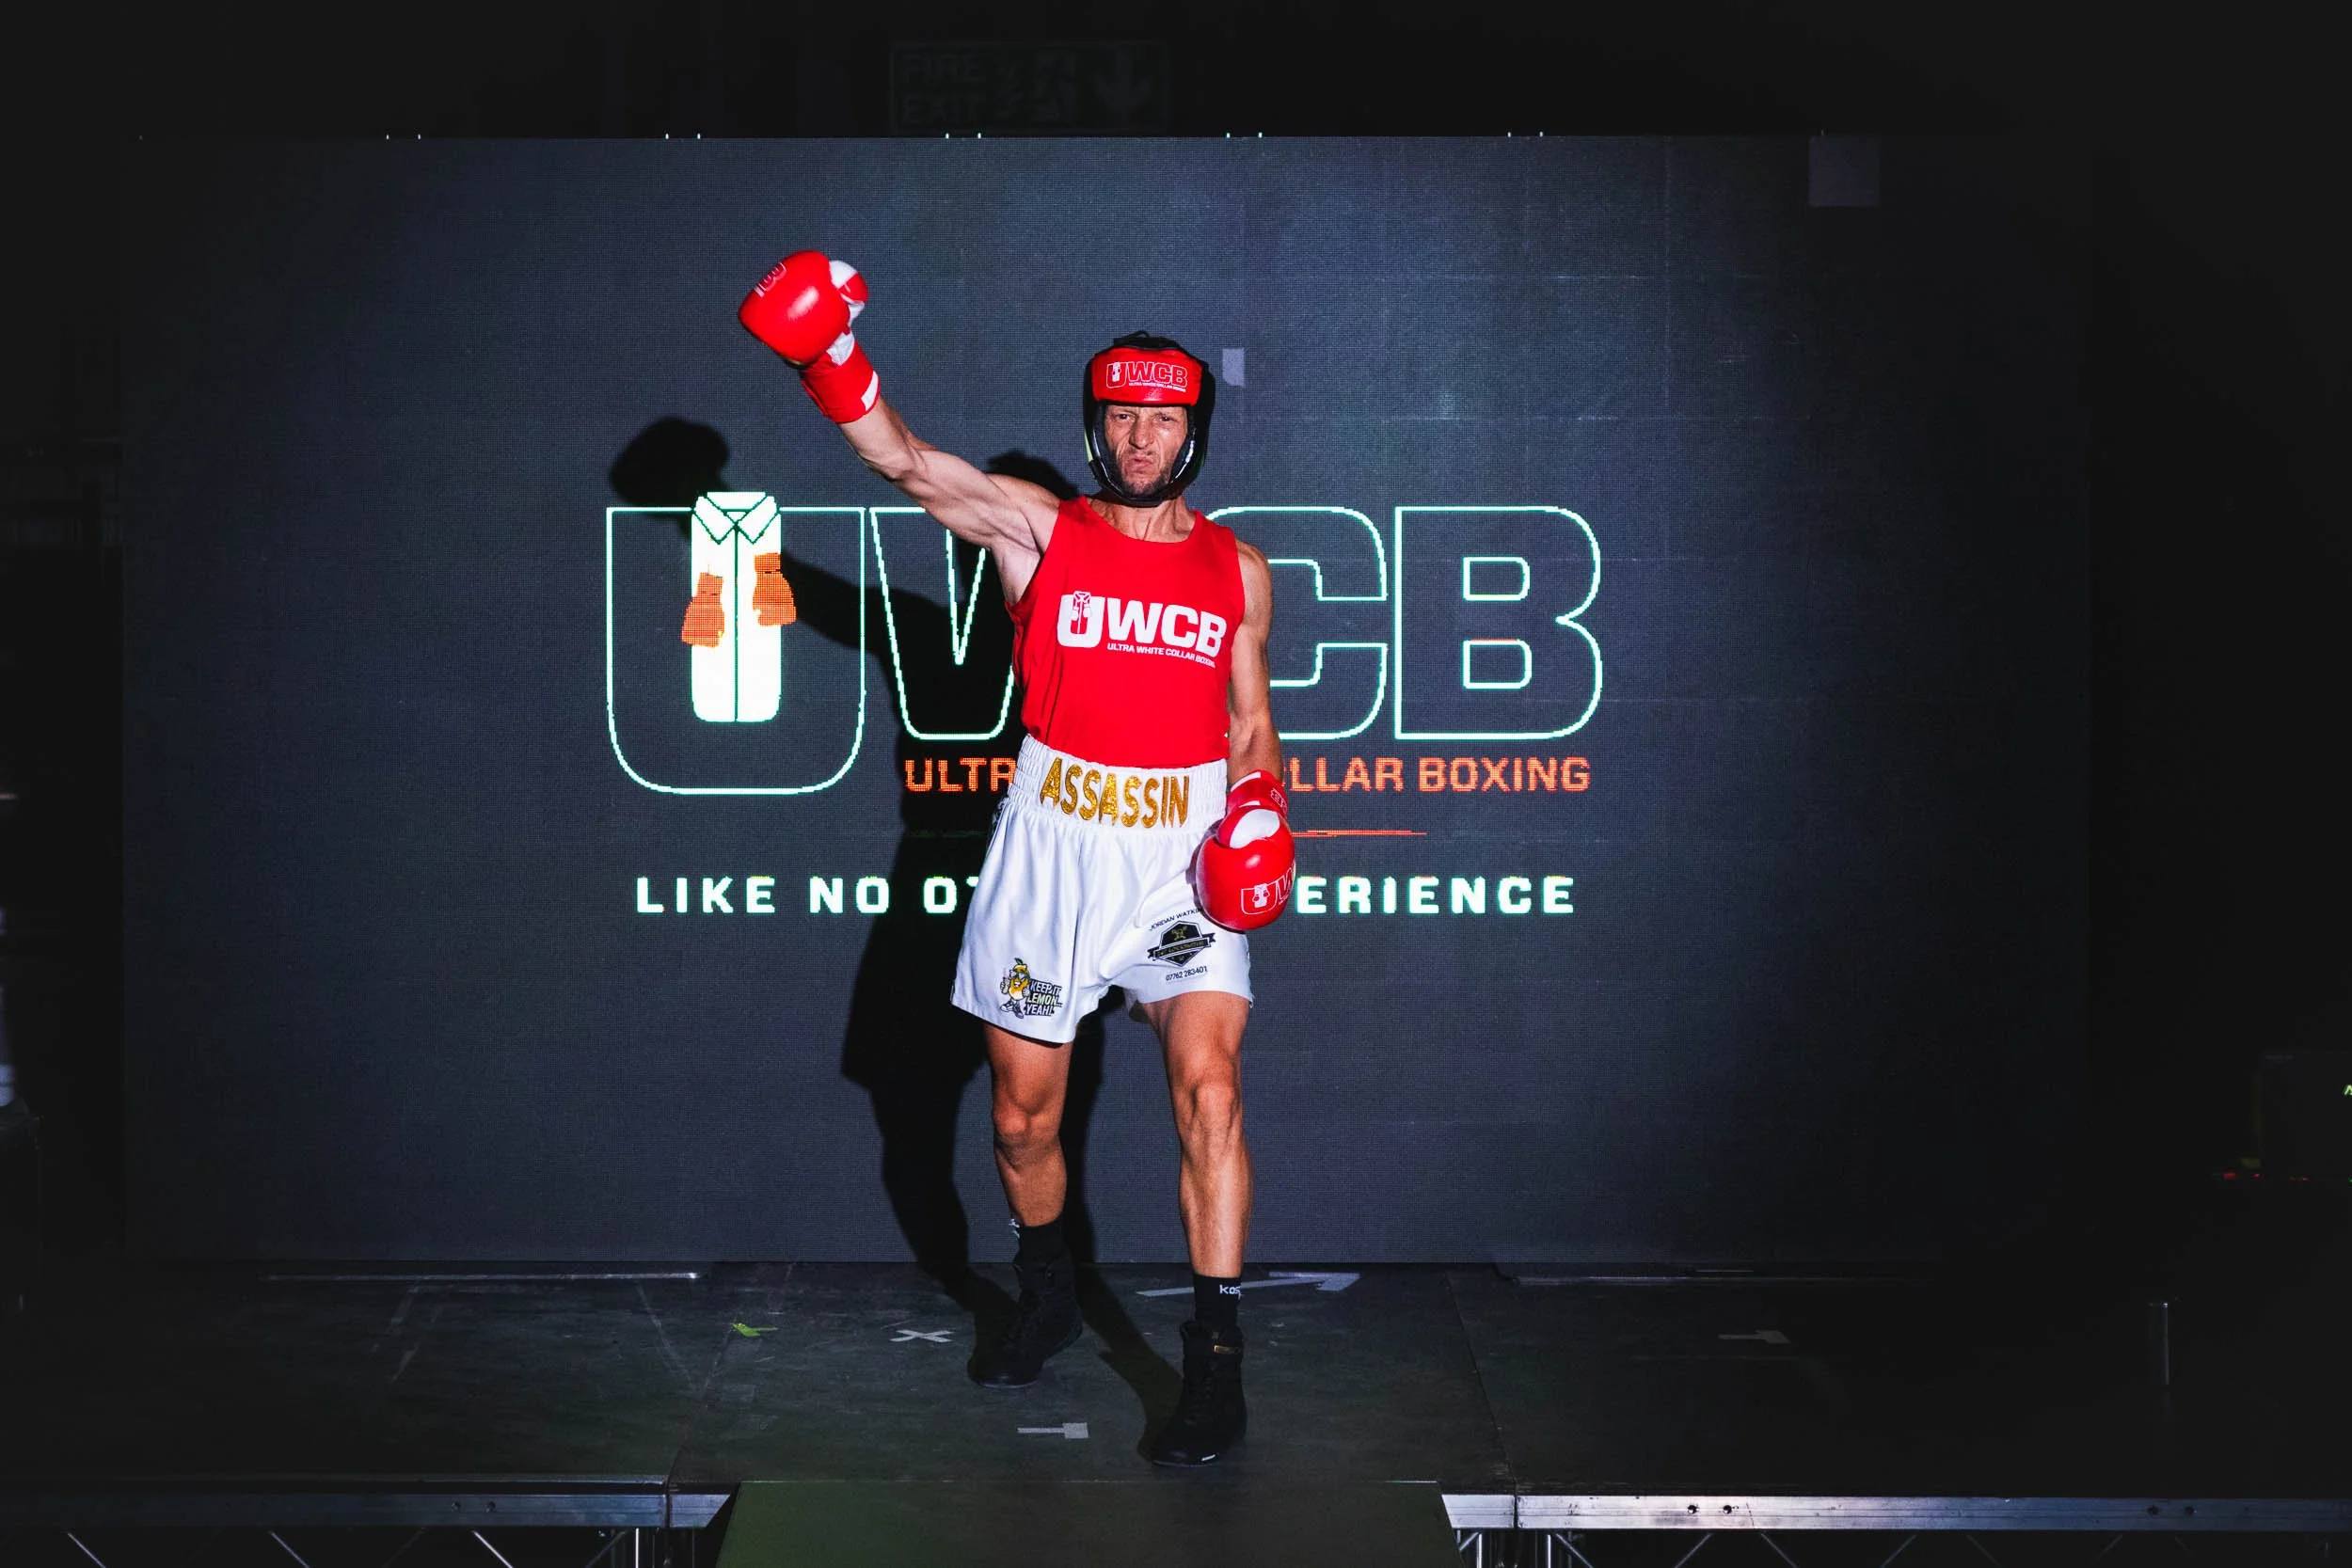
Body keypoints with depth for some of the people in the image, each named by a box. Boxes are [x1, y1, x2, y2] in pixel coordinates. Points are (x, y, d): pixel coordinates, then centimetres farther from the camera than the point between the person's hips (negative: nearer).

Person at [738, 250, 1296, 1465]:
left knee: (1207, 1089, -17)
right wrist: (832, 366, -30)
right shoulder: (1037, 529, 2)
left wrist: (1260, 815, -1)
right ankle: (1046, 1296, 37)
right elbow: (904, 461, -13)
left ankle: (1216, 1357, -13)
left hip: (1186, 854, 0)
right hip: (1053, 846, 0)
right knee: (1021, 1114, 10)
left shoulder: (1237, 570, 9)